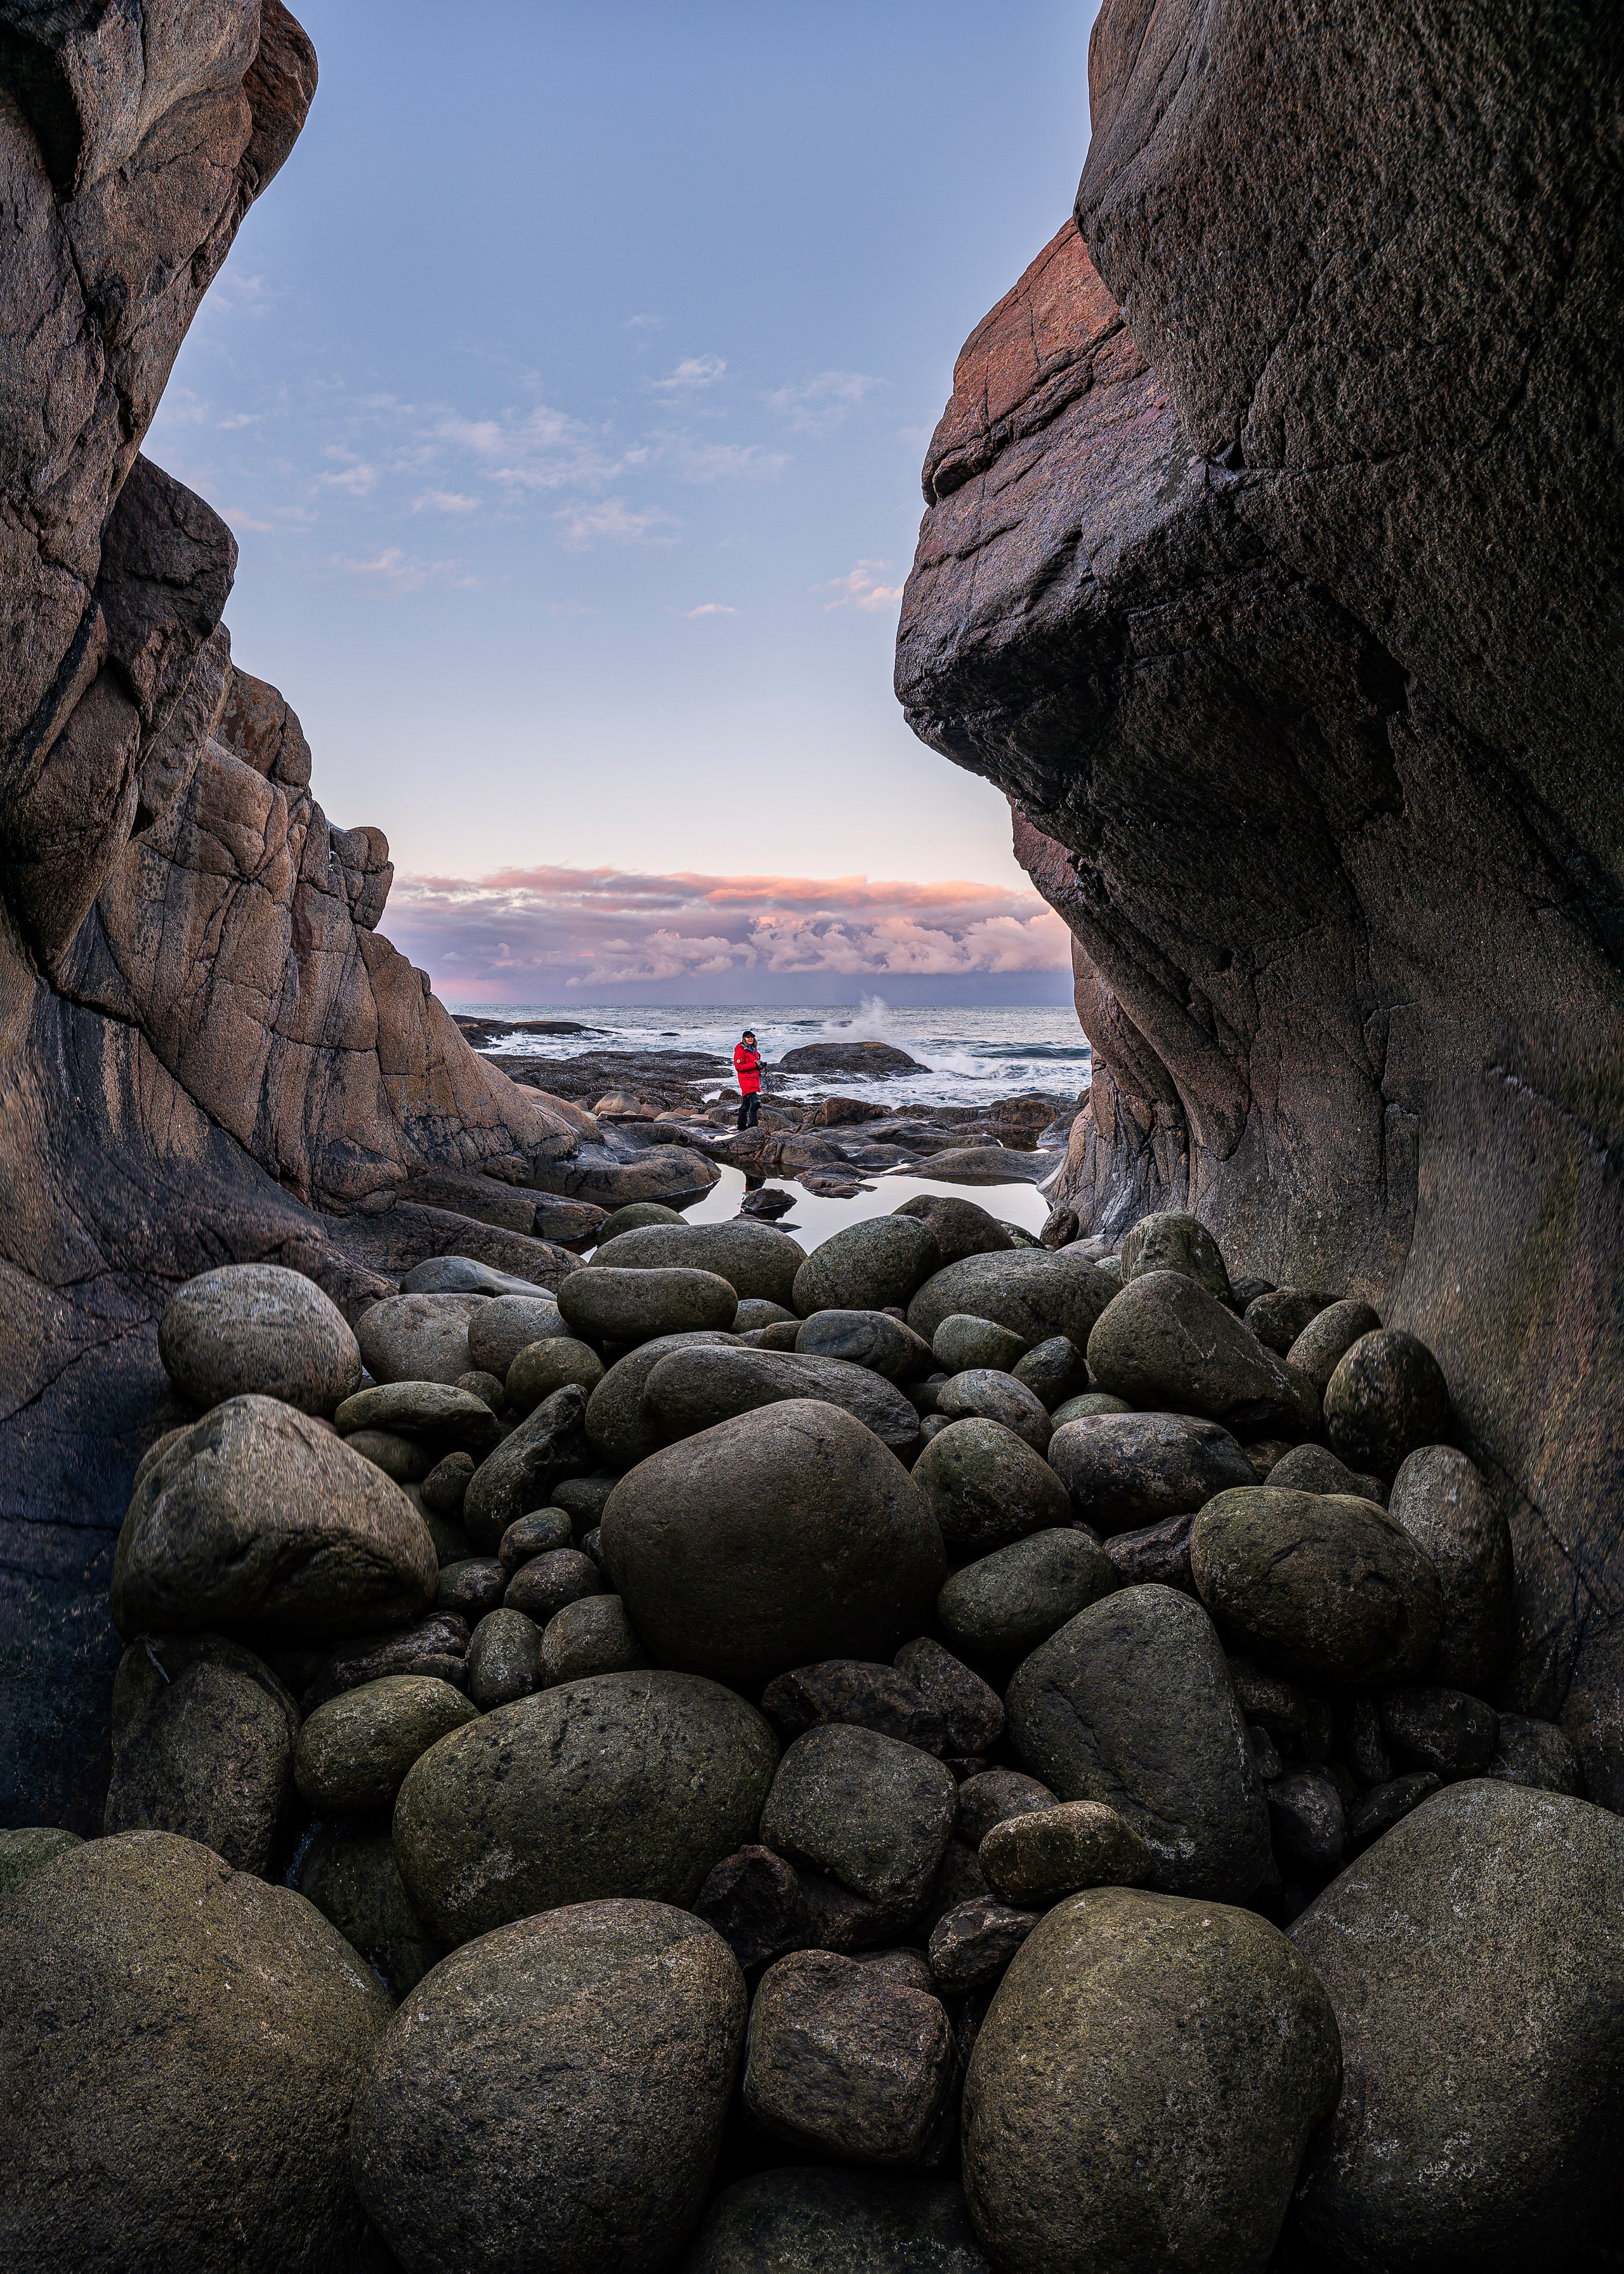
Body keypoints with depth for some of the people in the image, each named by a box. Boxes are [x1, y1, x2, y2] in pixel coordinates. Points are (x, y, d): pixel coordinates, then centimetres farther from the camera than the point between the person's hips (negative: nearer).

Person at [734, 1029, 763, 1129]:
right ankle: (752, 1125, -18)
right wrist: (754, 1065, -19)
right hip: (746, 1079, -9)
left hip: (755, 1078, 9)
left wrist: (760, 1065, 5)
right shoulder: (740, 1051, -9)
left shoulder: (754, 1050, 18)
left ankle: (742, 1125, 22)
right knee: (755, 1101, -19)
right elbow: (739, 1067, -16)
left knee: (746, 1102, 14)